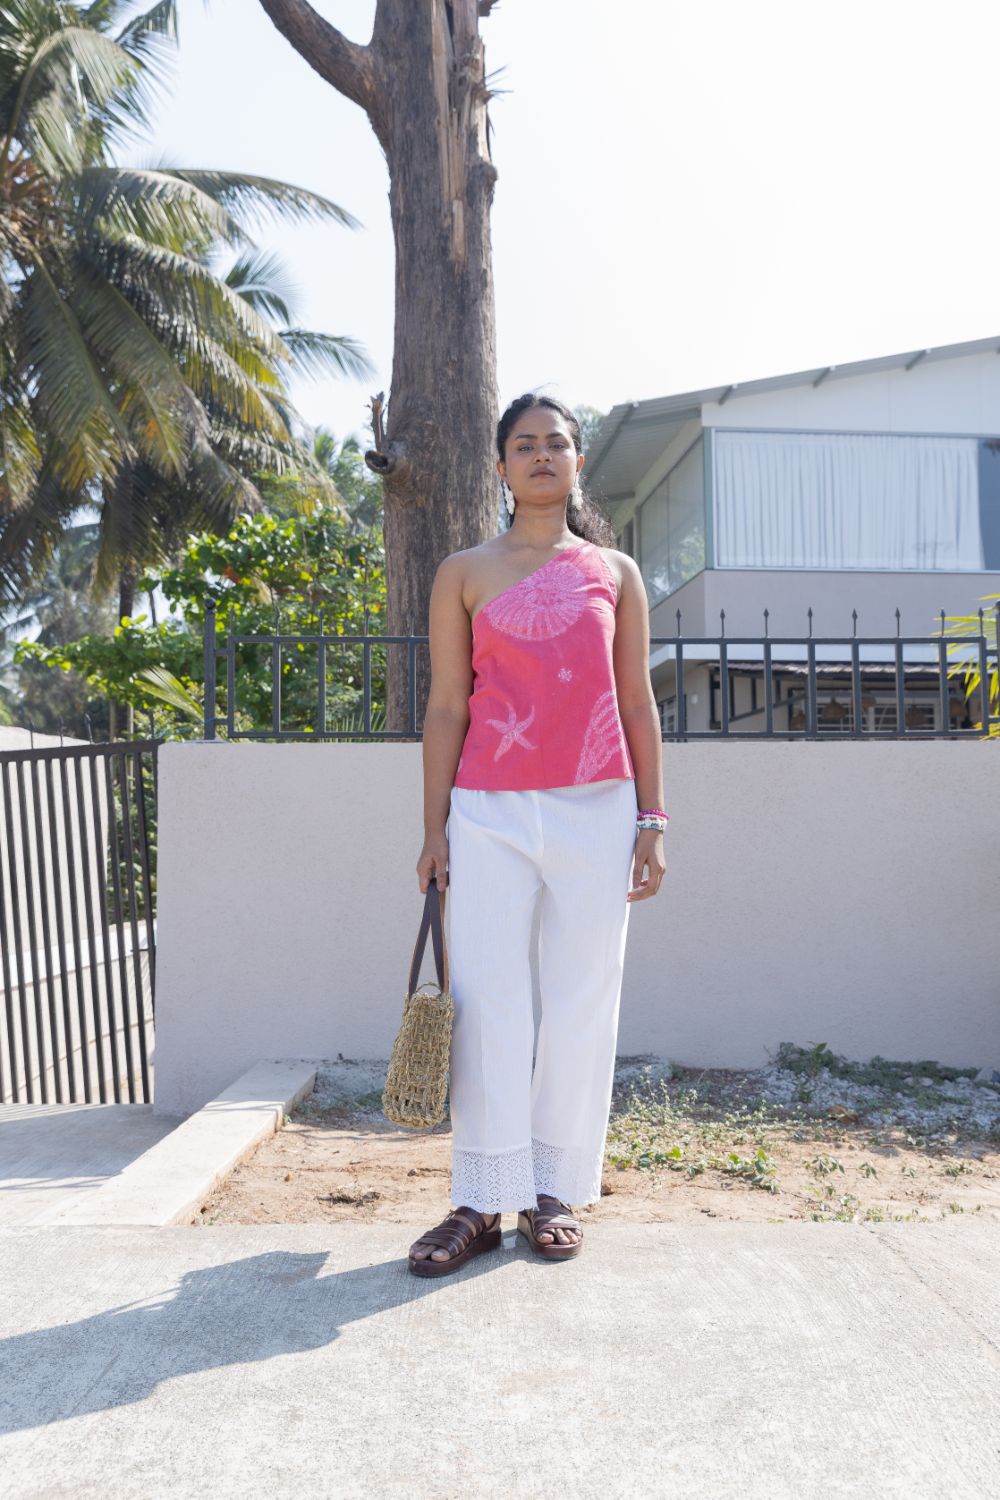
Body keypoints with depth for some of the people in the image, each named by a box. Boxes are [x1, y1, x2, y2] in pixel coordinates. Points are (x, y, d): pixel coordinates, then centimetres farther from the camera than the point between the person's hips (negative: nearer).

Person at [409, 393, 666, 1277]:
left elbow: (638, 704, 9)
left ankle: (557, 1191, 20)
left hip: (596, 810, 1)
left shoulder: (615, 572, 11)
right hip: (489, 814, -1)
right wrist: (435, 829, 0)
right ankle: (484, 1202, 12)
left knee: (582, 1003, 5)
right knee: (485, 1004, 0)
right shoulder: (465, 574, 8)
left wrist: (652, 821, 3)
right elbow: (446, 708, 5)